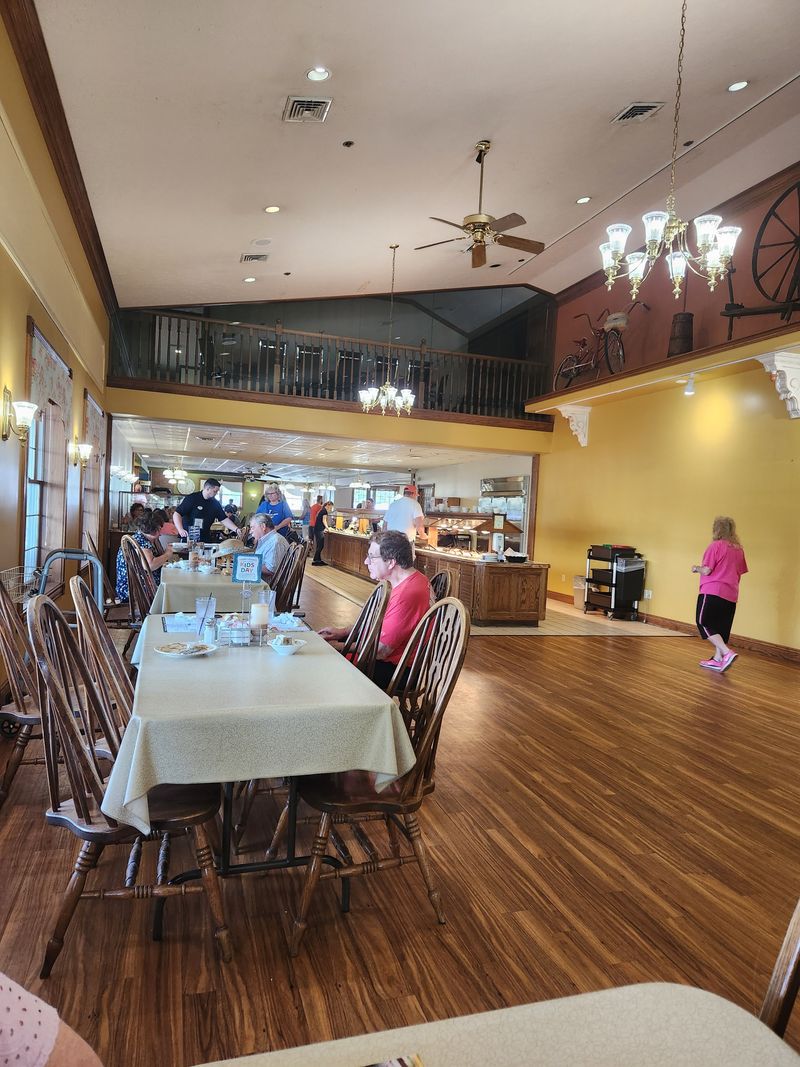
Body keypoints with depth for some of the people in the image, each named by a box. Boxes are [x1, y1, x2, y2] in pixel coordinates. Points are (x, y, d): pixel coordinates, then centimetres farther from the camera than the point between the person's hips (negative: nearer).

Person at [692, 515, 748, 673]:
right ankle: (717, 660, 18)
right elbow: (740, 573, 16)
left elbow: (706, 571, -13)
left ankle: (727, 653, -15)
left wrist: (696, 568, 7)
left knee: (704, 623, -2)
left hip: (712, 592, -7)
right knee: (722, 627, 13)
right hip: (731, 594, 7)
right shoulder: (738, 549, 11)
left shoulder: (715, 546, -9)